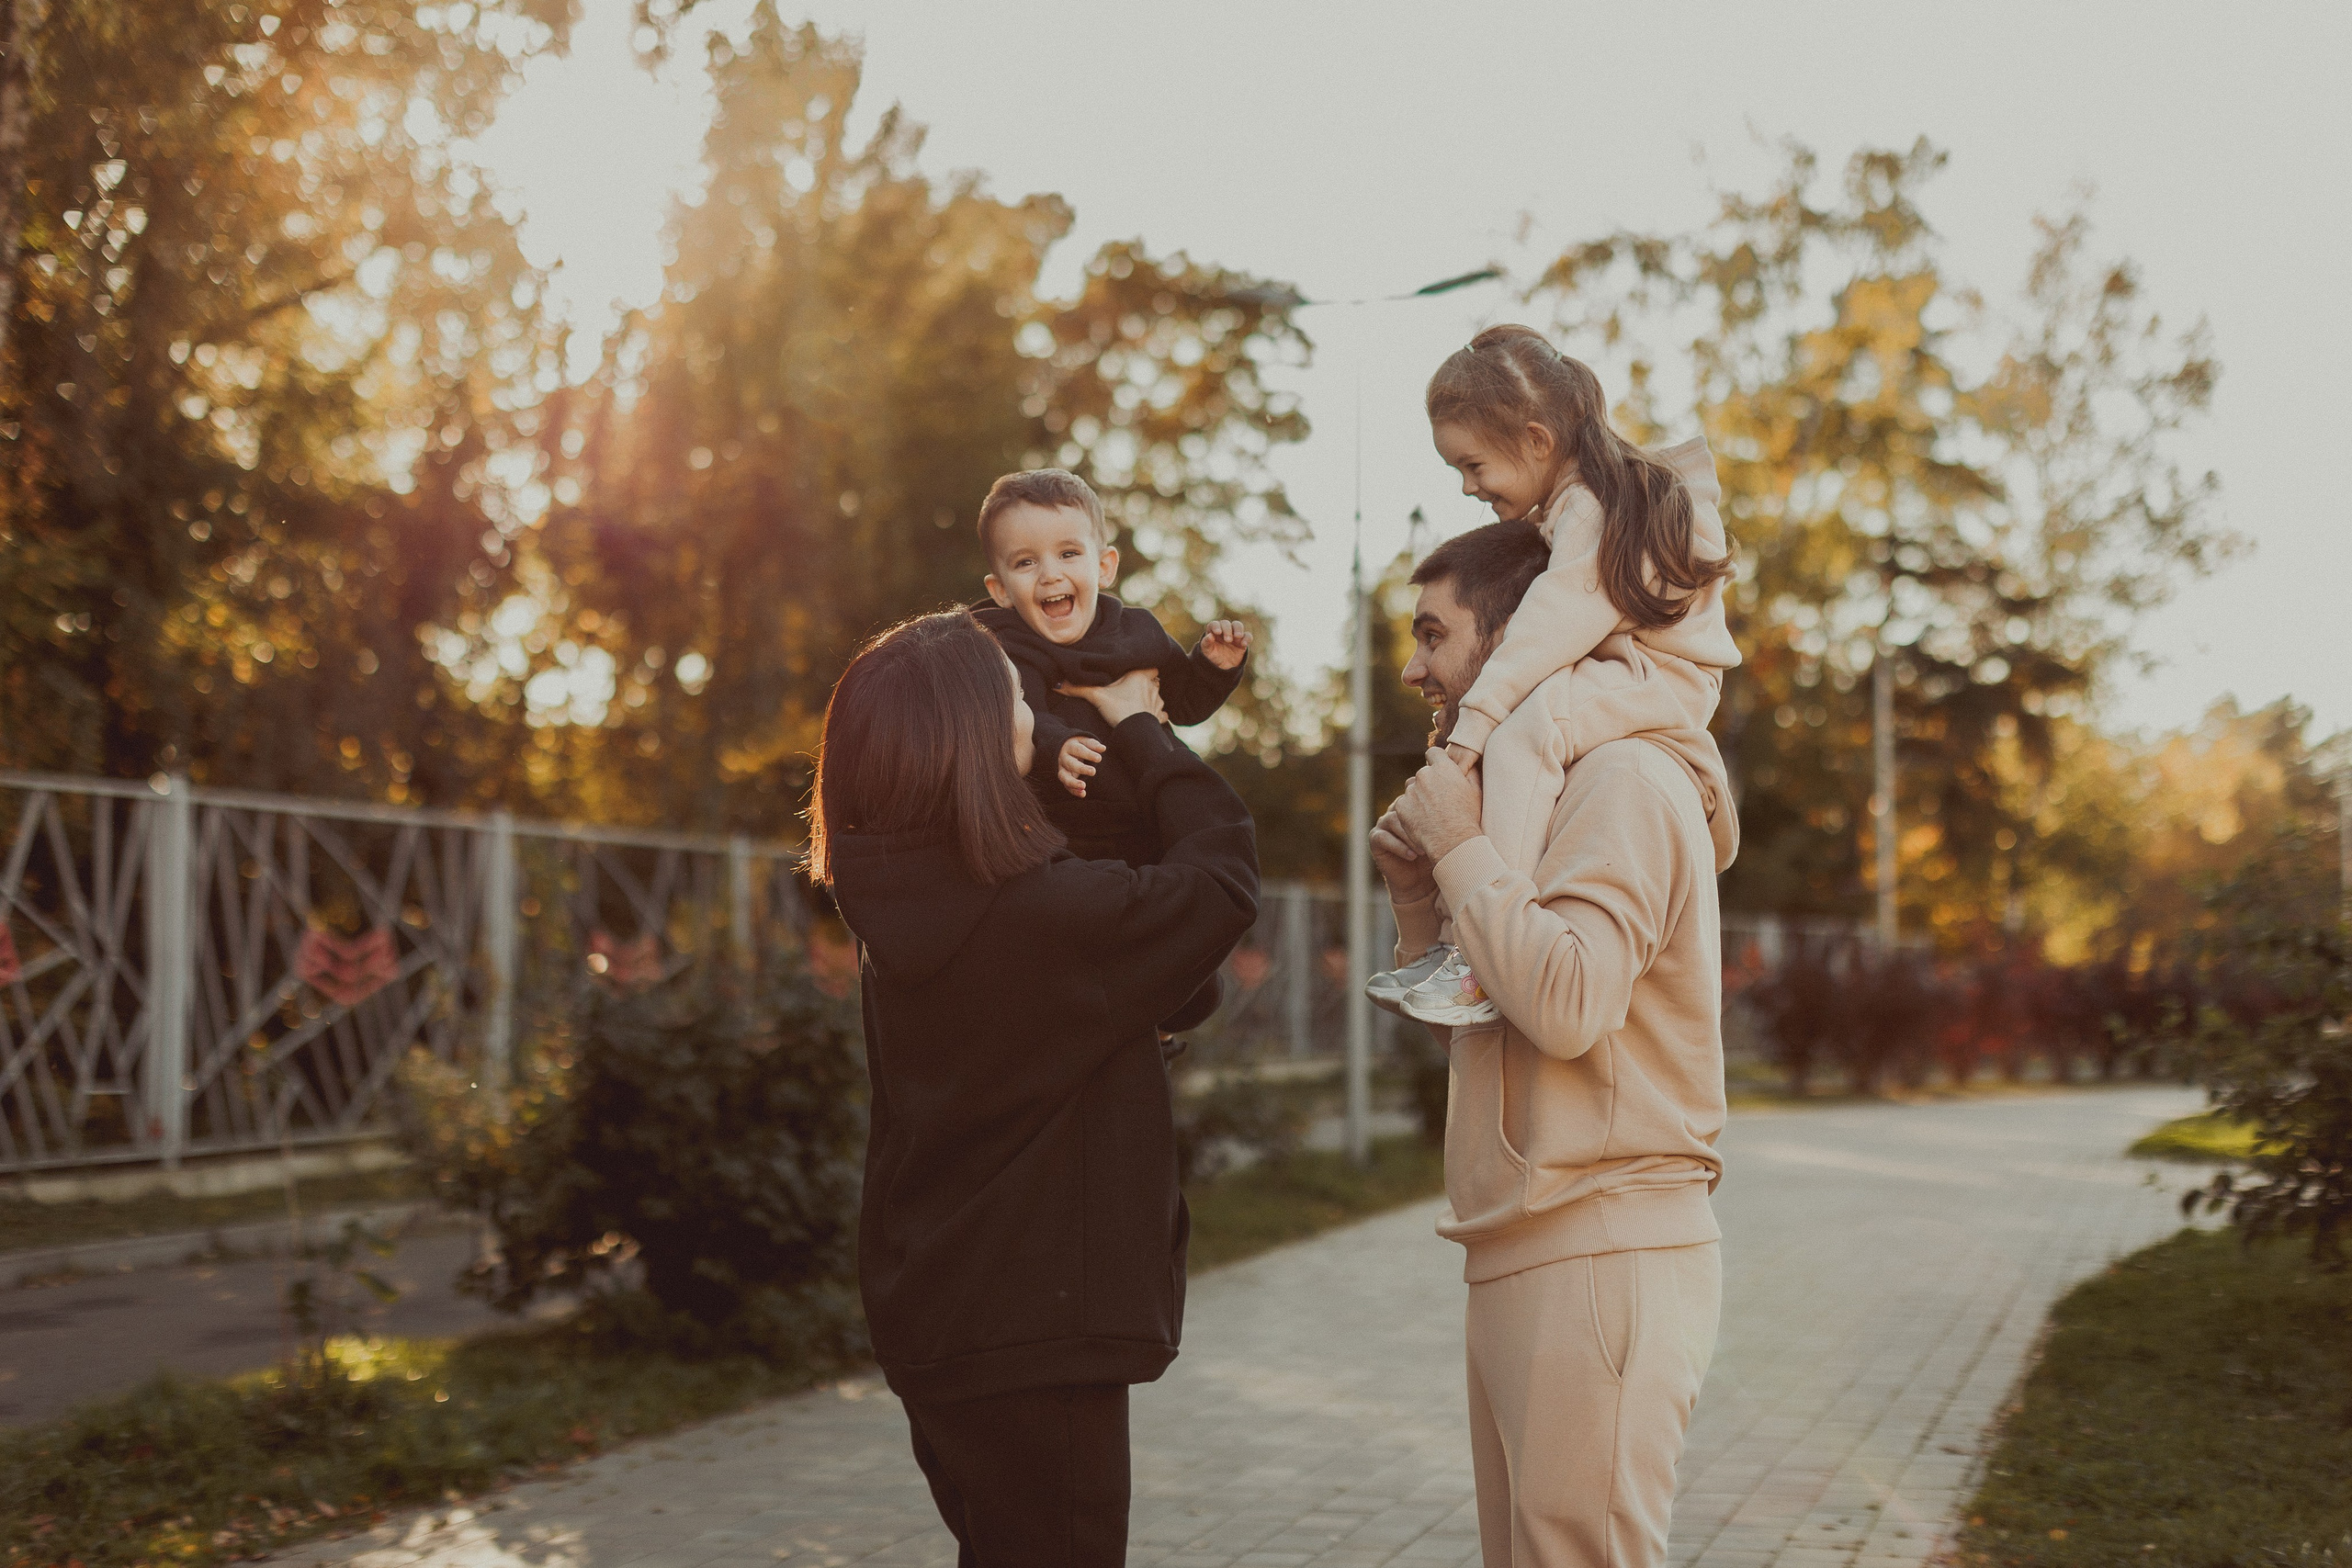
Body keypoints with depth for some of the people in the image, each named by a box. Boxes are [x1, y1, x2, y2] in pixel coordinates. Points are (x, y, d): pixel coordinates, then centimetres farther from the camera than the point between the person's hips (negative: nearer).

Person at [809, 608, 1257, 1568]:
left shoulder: (893, 904, 1)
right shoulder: (1050, 912, -24)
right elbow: (1222, 865, -10)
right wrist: (1137, 727, 3)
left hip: (928, 1318, 8)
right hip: (1038, 1337, -8)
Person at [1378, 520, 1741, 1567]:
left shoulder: (1625, 779, -10)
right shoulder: (1536, 781, 21)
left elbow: (1566, 1005, -24)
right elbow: (1471, 1036, 22)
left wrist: (1462, 848, -13)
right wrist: (1420, 894, 8)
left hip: (1599, 1256, -10)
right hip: (1522, 1252, 10)